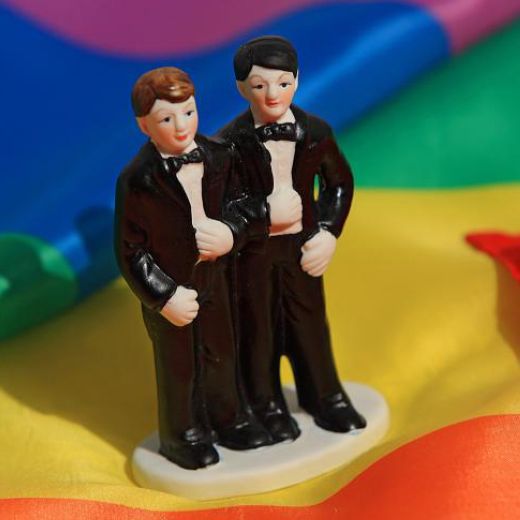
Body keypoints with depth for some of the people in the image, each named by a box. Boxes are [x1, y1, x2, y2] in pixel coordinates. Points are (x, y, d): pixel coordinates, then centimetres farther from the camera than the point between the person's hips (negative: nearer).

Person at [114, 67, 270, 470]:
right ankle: (183, 436, 35)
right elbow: (130, 251, -16)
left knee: (221, 353, 21)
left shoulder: (219, 157, -6)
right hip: (169, 288, -5)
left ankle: (229, 419, 43)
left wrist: (231, 233, -16)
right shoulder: (137, 180, -21)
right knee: (178, 364, 13)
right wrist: (164, 297, -18)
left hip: (212, 277, 5)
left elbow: (239, 204, 6)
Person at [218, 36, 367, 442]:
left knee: (309, 321, 15)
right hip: (252, 251, -2)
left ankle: (324, 396, 33)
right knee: (257, 327, 11)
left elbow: (340, 182, 5)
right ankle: (267, 405, 28)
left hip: (302, 245, 3)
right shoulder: (231, 142, -14)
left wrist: (328, 231, -3)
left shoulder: (316, 132, -4)